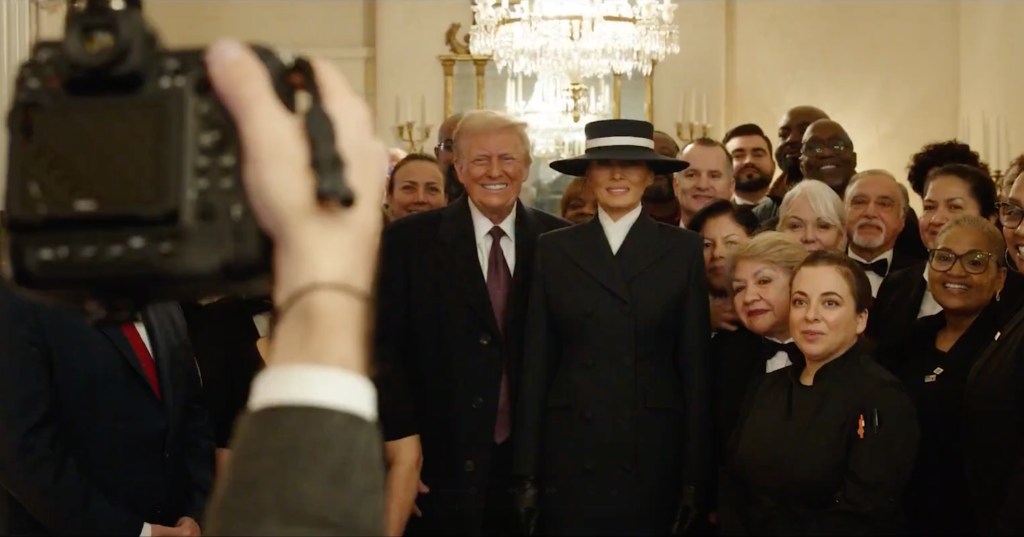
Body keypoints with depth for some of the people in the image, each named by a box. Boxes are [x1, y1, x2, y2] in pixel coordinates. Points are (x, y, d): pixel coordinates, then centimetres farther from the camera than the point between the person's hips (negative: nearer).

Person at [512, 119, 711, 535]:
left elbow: (695, 363, 1)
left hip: (653, 456, -1)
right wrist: (528, 469, 0)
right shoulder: (554, 249, 5)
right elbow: (536, 362, 4)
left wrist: (695, 473, -3)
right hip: (570, 453, 1)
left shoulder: (683, 249, 3)